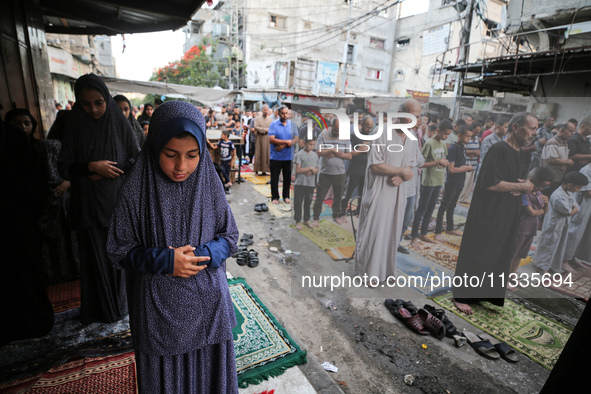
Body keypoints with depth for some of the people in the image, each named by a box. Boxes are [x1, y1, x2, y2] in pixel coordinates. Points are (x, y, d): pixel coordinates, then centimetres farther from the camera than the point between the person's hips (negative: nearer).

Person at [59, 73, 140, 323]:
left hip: (117, 201, 0)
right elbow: (64, 168, 1)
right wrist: (91, 167, -16)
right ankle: (98, 308, 25)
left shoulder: (120, 124, 0)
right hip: (88, 205, 1)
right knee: (94, 254, 7)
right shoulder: (75, 127, 2)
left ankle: (120, 303, 26)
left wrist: (110, 170, -12)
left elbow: (137, 160, -1)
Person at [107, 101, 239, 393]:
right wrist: (165, 260, -19)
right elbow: (118, 250, -4)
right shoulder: (136, 192, -13)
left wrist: (200, 255, -18)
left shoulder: (209, 184, -9)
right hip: (158, 306, -1)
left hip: (207, 301, 2)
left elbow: (229, 236, 0)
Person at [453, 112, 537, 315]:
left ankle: (489, 293, 31)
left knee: (500, 256, 15)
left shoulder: (521, 154, 13)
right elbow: (490, 183, -24)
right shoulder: (499, 149, -15)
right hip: (488, 213, -9)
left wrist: (525, 187, -3)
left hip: (508, 216, 9)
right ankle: (462, 296, 11)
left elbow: (523, 181, 21)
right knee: (477, 255, -1)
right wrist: (522, 187, -12)